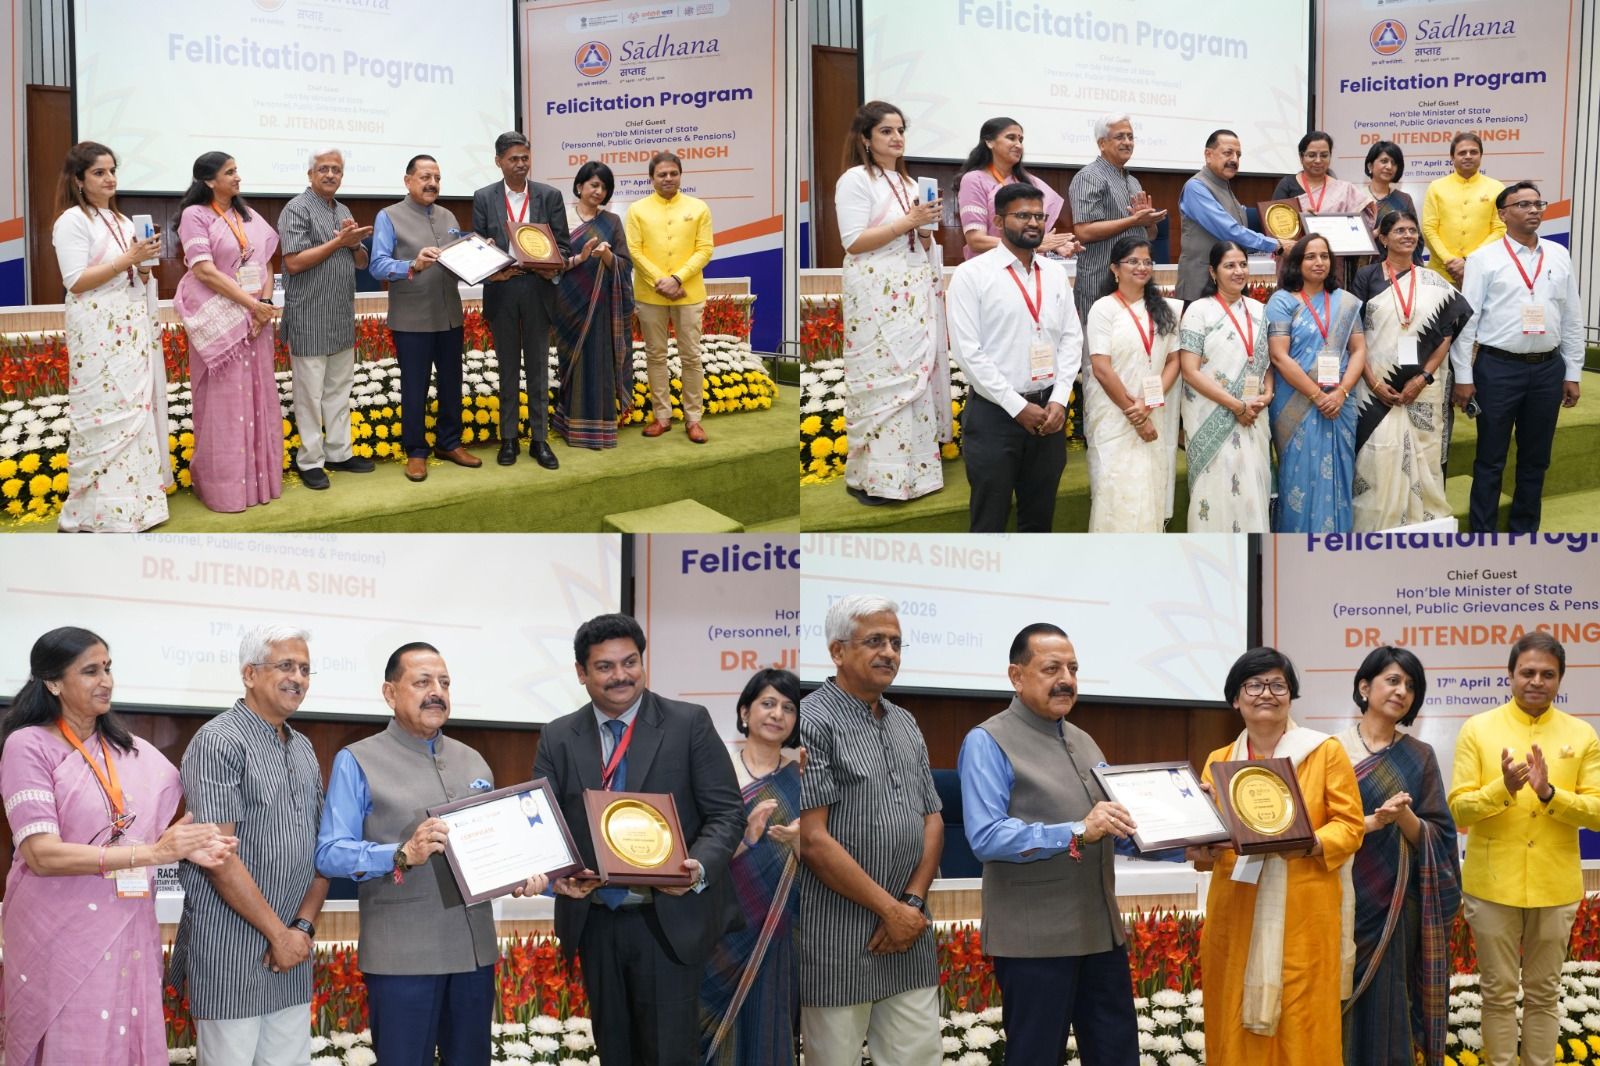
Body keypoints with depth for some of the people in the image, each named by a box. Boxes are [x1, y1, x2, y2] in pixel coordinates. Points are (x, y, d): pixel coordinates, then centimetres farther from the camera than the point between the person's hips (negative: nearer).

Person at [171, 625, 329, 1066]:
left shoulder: (303, 749, 14)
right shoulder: (218, 742, -9)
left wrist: (304, 926, -2)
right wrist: (279, 933, -12)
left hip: (292, 947, 7)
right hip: (231, 951, -7)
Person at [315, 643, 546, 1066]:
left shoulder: (472, 761, 16)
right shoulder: (358, 761, -3)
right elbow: (329, 853, -12)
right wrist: (403, 855, -26)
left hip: (475, 948, 6)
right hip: (402, 954, -5)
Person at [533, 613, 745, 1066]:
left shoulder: (689, 724, -3)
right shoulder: (558, 738, 6)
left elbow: (726, 812, -5)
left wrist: (700, 867, -24)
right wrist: (555, 872, -17)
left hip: (670, 920, -4)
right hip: (594, 921, 4)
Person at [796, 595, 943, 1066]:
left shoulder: (905, 724, 14)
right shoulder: (812, 722, -9)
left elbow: (932, 820, 14)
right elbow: (812, 838, -15)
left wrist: (913, 902, -3)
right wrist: (890, 909, -12)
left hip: (907, 932, 6)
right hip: (837, 941, -6)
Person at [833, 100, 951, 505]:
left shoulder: (907, 182, 17)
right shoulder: (855, 180, -5)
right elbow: (853, 242, -14)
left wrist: (927, 226, -1)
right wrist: (909, 221, -15)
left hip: (915, 292, 8)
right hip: (877, 295, -8)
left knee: (916, 374, 6)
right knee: (882, 376, -9)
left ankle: (912, 466, 13)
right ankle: (873, 476, -5)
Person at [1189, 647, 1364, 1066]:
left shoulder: (1326, 752, 3)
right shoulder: (1219, 760, 13)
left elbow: (1350, 825, -2)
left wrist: (1310, 845, -20)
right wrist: (1203, 848, -12)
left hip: (1304, 916, -3)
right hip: (1236, 914, 3)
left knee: (1302, 1029, -3)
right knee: (1237, 1030, 4)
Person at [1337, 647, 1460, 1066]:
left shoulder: (1418, 757, 7)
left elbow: (1434, 838, 3)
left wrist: (1403, 815, -17)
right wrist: (1372, 822, -17)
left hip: (1394, 904, 1)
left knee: (1384, 1006, -1)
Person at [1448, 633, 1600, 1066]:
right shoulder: (1477, 730, -3)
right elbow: (1458, 810, -6)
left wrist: (1549, 792, -20)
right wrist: (1502, 790, -24)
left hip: (1555, 887, 1)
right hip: (1492, 885, -1)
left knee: (1543, 993, 11)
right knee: (1498, 992, 7)